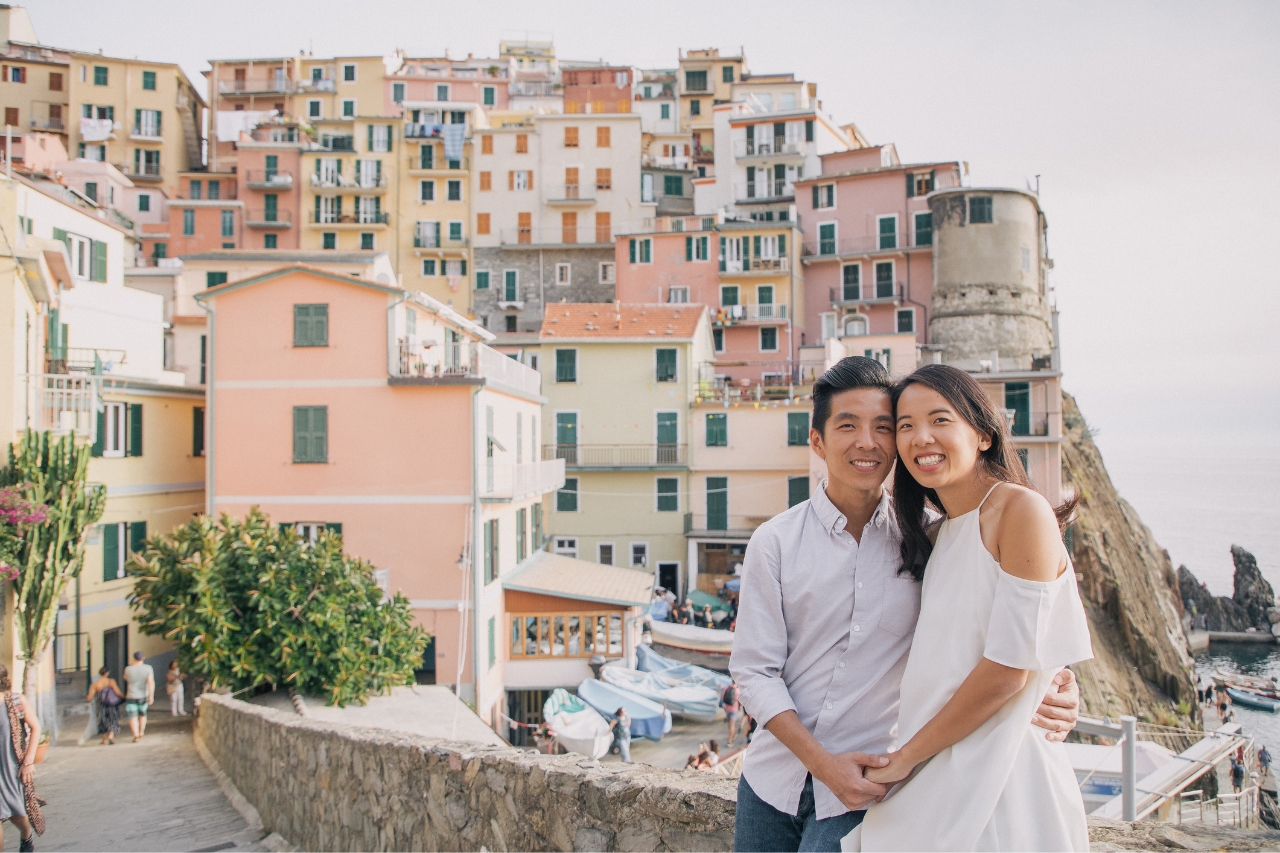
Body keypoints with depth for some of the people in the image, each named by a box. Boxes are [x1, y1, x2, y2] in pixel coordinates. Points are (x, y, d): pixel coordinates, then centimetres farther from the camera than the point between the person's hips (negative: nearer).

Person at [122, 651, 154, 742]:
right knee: (142, 714, 23)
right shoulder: (148, 668, -10)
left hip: (131, 696, -2)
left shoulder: (128, 669, -10)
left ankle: (136, 736, -15)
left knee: (133, 717, -1)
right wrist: (151, 696, -17)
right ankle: (141, 733, 27)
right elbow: (151, 682, -18)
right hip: (143, 696, 2)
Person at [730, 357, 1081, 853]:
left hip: (865, 786, -1)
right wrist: (822, 762, -14)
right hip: (772, 778, 1)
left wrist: (1058, 689, -16)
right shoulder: (774, 543, -5)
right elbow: (754, 670, -6)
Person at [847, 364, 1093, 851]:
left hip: (999, 780, -7)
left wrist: (905, 758, -10)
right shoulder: (937, 536, 12)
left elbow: (1008, 668, -18)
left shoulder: (1021, 510, -12)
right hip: (932, 781, 7)